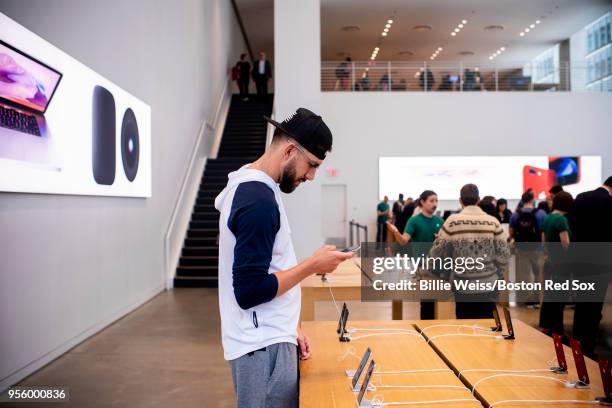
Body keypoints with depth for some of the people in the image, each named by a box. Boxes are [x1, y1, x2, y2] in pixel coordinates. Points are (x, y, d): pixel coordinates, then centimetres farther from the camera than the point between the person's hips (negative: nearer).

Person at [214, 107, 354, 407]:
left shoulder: (249, 185, 8)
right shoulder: (258, 199, -22)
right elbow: (250, 291, -24)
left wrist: (288, 326, 13)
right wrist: (313, 265, -16)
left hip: (267, 338, 9)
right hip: (264, 346, -9)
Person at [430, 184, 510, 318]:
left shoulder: (452, 221, -8)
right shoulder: (493, 222, -3)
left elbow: (436, 253, -5)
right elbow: (503, 255, -4)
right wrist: (498, 275, 13)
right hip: (488, 285, 1)